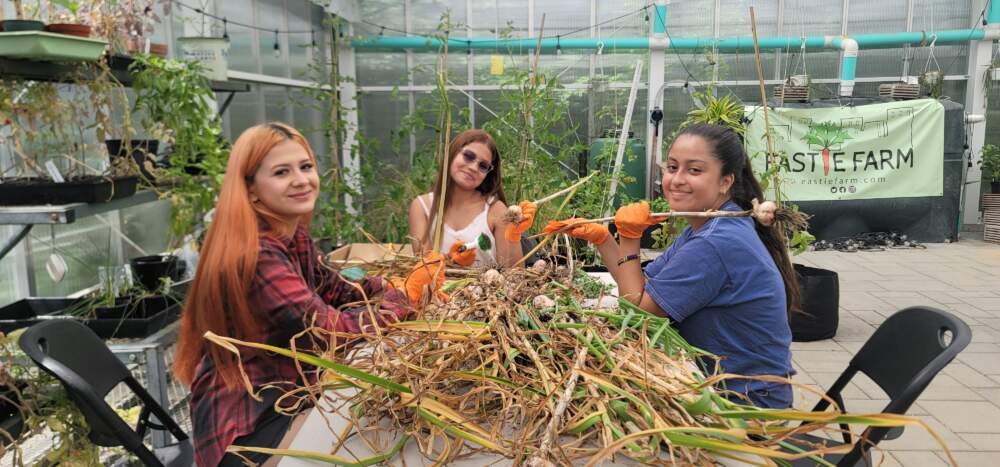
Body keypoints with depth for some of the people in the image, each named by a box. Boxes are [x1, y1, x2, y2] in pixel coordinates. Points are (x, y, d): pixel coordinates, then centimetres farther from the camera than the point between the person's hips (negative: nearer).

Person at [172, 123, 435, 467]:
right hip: (248, 423, -8)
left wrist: (405, 282, -6)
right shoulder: (255, 255, -27)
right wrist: (406, 295, -14)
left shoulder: (293, 235, 2)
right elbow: (330, 332, -27)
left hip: (286, 394, 9)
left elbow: (336, 292, 8)